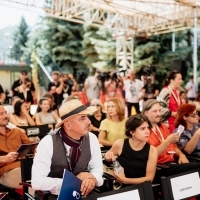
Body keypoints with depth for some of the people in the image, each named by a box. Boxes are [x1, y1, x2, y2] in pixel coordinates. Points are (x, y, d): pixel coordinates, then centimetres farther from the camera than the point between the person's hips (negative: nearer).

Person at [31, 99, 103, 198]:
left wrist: (92, 178, -18)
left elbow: (97, 166, 4)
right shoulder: (48, 143, -21)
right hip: (52, 195, -3)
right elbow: (37, 181, -23)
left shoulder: (92, 139, -9)